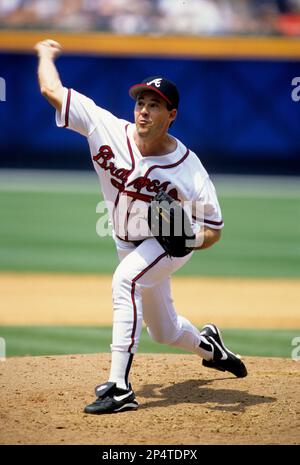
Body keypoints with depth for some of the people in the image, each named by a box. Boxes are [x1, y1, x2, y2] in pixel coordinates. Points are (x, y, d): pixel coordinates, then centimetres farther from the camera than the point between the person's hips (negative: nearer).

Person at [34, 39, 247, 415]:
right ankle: (208, 345, 56)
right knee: (165, 332, 18)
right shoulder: (108, 129, -23)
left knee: (125, 280, -35)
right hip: (129, 244, 5)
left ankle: (119, 387, -38)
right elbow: (51, 89, -19)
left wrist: (191, 239, -42)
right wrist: (45, 53, -2)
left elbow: (213, 229, -20)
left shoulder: (188, 169, -29)